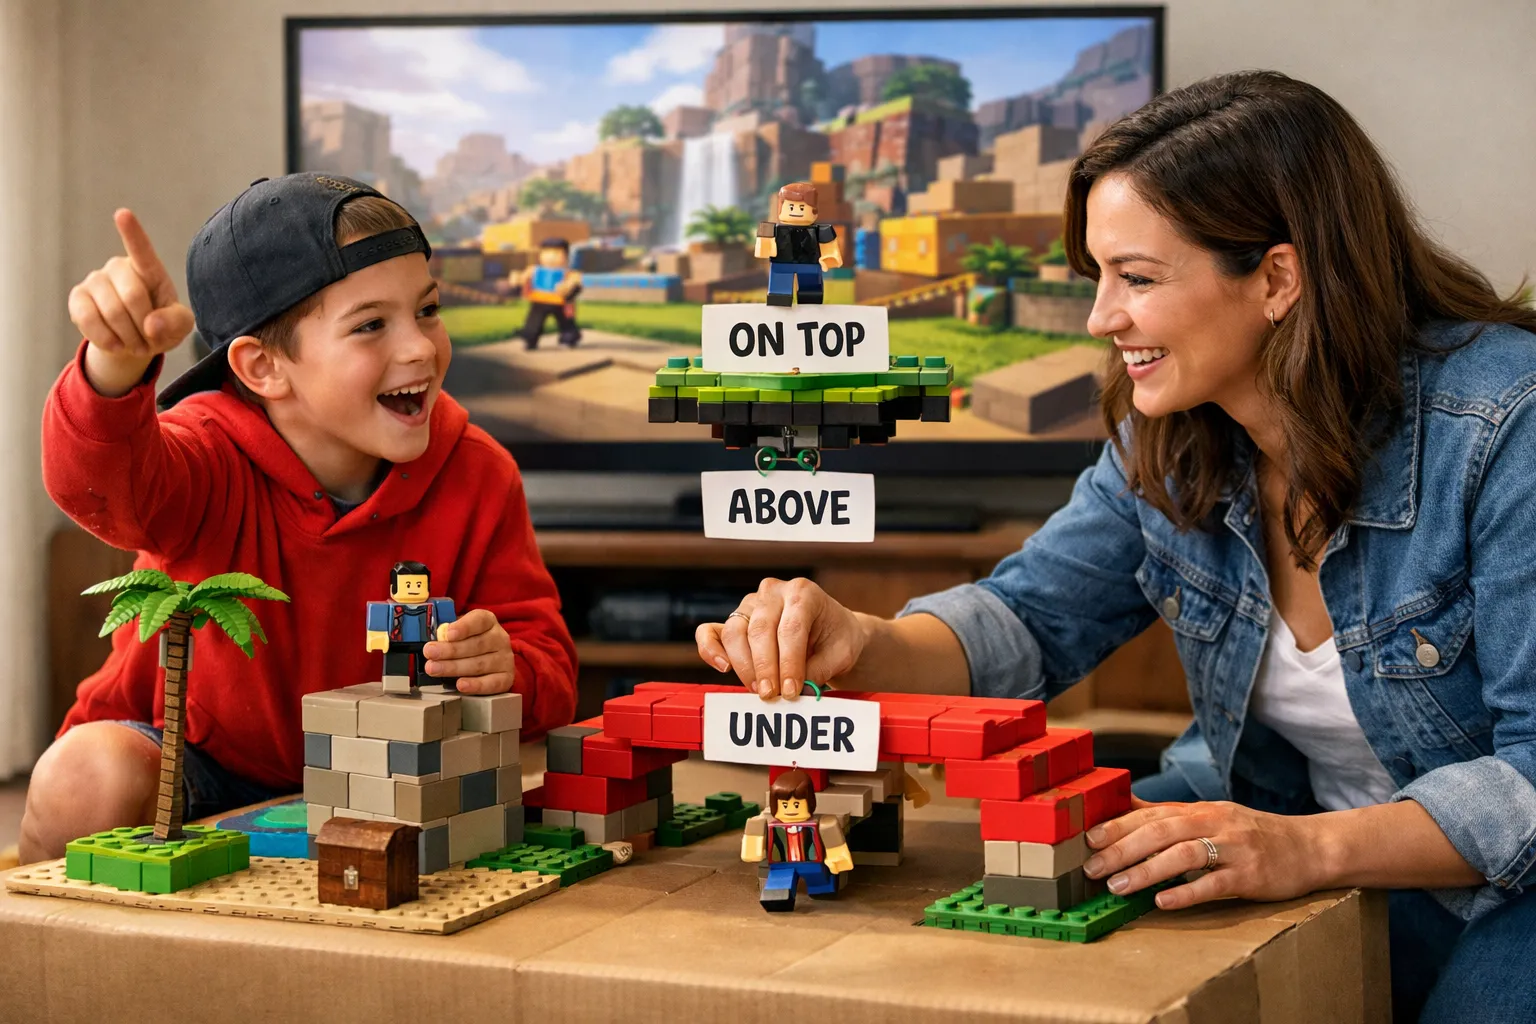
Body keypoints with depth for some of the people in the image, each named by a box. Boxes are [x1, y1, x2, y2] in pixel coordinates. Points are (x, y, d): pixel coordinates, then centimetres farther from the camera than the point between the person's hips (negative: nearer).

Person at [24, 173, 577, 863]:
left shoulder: (477, 476, -12)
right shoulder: (215, 459, -22)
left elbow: (548, 663, -10)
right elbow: (102, 485, -47)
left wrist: (505, 671, -36)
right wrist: (117, 365, -69)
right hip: (192, 762, -2)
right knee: (88, 776, -33)